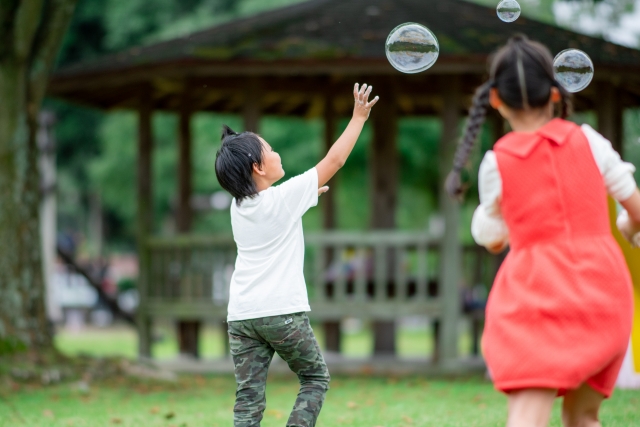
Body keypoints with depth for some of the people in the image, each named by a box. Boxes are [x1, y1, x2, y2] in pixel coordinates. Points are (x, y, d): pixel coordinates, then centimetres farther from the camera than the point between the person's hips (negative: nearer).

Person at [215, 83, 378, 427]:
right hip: (282, 312, -5)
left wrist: (306, 194, 37)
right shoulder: (285, 197, -7)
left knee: (248, 398, 2)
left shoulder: (238, 207, 8)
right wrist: (358, 118, 7)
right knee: (316, 378, 14)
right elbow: (334, 160, -1)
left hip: (241, 316, 5)